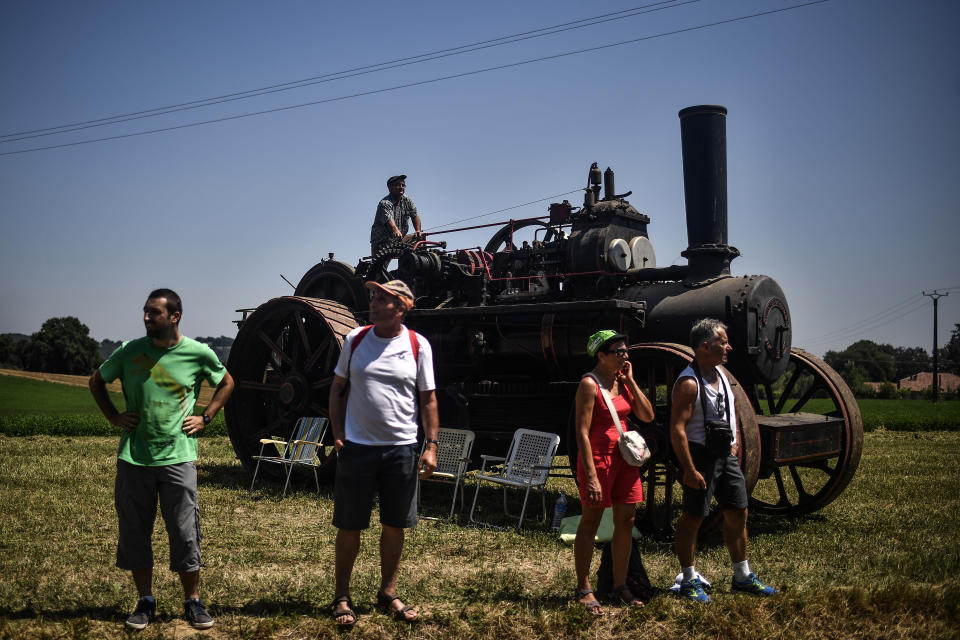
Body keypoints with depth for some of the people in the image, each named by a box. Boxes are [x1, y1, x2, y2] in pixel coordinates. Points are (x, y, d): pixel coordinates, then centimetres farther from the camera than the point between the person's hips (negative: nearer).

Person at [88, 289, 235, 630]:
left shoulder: (198, 353, -3)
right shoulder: (130, 351, 1)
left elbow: (226, 383, 15)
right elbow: (96, 380, 18)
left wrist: (205, 418, 5)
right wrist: (113, 416, 6)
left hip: (177, 457, -2)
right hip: (133, 457, 2)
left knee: (185, 533, 2)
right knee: (134, 533, 9)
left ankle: (193, 601, 18)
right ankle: (145, 601, 24)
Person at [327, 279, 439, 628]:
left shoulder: (418, 346, -2)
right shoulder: (355, 339, 1)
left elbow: (428, 399, 2)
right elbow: (338, 389, 9)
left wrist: (431, 445, -4)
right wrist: (337, 435, 0)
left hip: (401, 448, 0)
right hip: (357, 446, 0)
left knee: (394, 526, 11)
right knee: (349, 526, 6)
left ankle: (388, 593, 27)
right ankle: (342, 596, 20)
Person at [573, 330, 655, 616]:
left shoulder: (623, 381, 9)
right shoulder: (590, 384, -13)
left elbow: (647, 416, 3)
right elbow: (582, 433, -17)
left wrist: (630, 380, -2)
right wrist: (591, 476, -21)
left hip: (624, 458, 7)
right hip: (597, 459, -7)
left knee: (626, 523, 10)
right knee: (590, 524, 3)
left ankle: (620, 585, 23)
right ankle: (583, 589, 13)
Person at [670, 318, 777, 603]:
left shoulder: (721, 375, 10)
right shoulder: (688, 383, -18)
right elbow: (677, 429, -22)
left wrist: (733, 444, 15)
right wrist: (689, 470, -24)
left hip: (725, 455, 9)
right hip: (701, 456, -9)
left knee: (737, 514, 13)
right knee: (692, 517, 1)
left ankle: (743, 577, 25)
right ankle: (689, 580, 12)